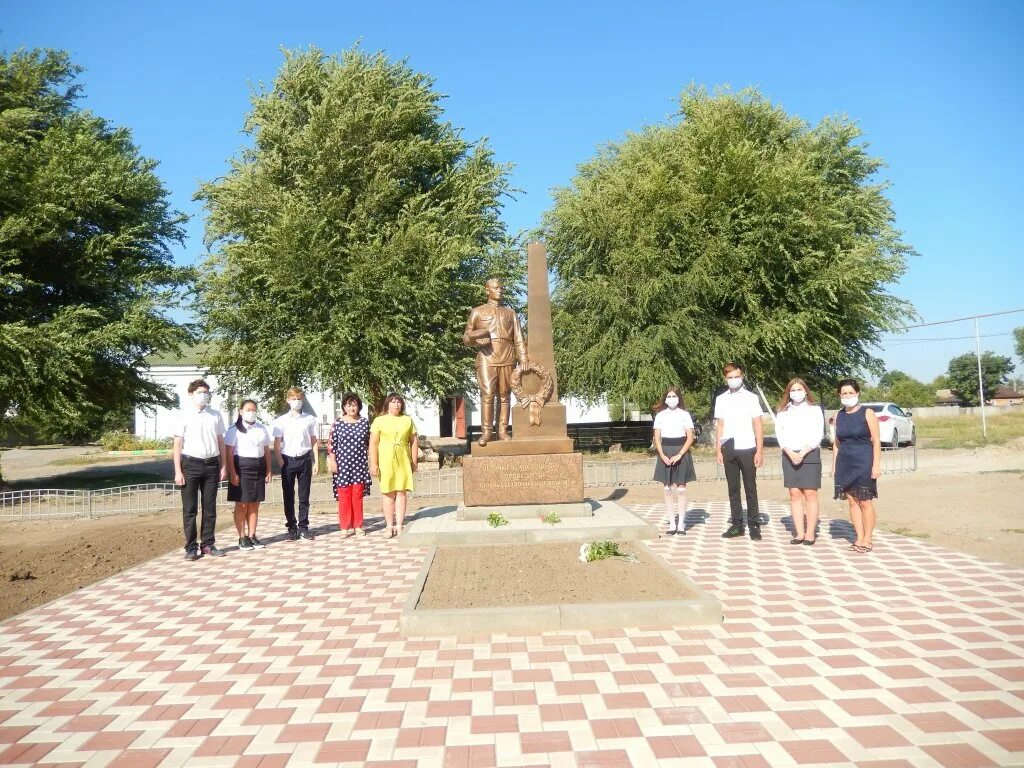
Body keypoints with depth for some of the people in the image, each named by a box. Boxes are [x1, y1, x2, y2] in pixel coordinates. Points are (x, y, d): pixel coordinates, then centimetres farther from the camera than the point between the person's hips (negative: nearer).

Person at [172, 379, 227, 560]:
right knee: (189, 509, 4)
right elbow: (178, 443, -3)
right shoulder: (184, 415, -3)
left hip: (211, 464, 3)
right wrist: (178, 471, -7)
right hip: (191, 464, -3)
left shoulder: (216, 415, 5)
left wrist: (223, 466, 6)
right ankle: (191, 547, 12)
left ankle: (208, 544, 18)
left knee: (210, 507, 9)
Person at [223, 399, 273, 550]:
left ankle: (252, 535, 15)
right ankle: (242, 538, 5)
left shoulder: (262, 429, 14)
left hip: (259, 467, 5)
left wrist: (268, 470, 8)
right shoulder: (235, 429, -3)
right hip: (242, 467, -5)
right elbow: (228, 452, -8)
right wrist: (233, 473, -15)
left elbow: (267, 451, 15)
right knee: (242, 505, -2)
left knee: (254, 504, 8)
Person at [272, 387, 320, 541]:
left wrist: (316, 462, 2)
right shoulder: (281, 421, 1)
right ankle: (292, 528, 13)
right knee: (288, 496, 4)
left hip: (304, 459, 0)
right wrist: (281, 463, -7)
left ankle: (303, 527, 13)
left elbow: (314, 442, 7)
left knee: (304, 496, 5)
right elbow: (276, 444, 1)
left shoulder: (310, 419, 4)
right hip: (288, 460, 0)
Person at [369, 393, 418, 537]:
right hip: (386, 461, -2)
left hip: (403, 461, 2)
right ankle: (389, 526, 9)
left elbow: (413, 442, 11)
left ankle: (399, 525, 6)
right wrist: (373, 464, -8)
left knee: (402, 492, 1)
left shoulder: (408, 420, 9)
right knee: (388, 493, 3)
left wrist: (414, 461, 6)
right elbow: (373, 443, -2)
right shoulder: (379, 420, 2)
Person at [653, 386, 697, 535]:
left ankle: (681, 523, 7)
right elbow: (657, 439, 4)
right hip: (665, 454, 2)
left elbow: (690, 438, -4)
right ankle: (672, 523, 8)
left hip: (681, 453, -2)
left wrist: (679, 455, -13)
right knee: (668, 489, 3)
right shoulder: (660, 416, 5)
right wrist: (663, 456, -10)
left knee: (681, 489, 0)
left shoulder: (685, 415, 0)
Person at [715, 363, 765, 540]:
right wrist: (718, 450, 4)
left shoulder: (751, 398, 0)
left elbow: (758, 426, -1)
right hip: (728, 450, 3)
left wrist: (759, 451, -6)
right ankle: (737, 524, 15)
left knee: (750, 488, 3)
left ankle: (754, 525, 11)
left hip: (747, 449, -3)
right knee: (733, 489, 8)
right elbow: (719, 426, 10)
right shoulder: (721, 399, 7)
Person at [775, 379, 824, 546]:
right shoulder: (783, 412, 12)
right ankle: (799, 532, 6)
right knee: (795, 494, 2)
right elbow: (780, 435, 3)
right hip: (789, 456, 3)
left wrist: (802, 453, -13)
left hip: (810, 455, -2)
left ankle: (810, 533, 0)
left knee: (810, 494, -4)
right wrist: (791, 453, -11)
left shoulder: (815, 410, 5)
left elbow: (817, 435, -3)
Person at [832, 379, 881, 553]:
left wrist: (876, 465, -12)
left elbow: (876, 441, -6)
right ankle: (859, 538, 13)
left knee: (865, 502, 0)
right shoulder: (839, 416, 9)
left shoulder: (867, 413, -4)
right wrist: (834, 465, 10)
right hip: (845, 464, 4)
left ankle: (867, 540, 9)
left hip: (863, 463, -4)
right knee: (852, 501, 6)